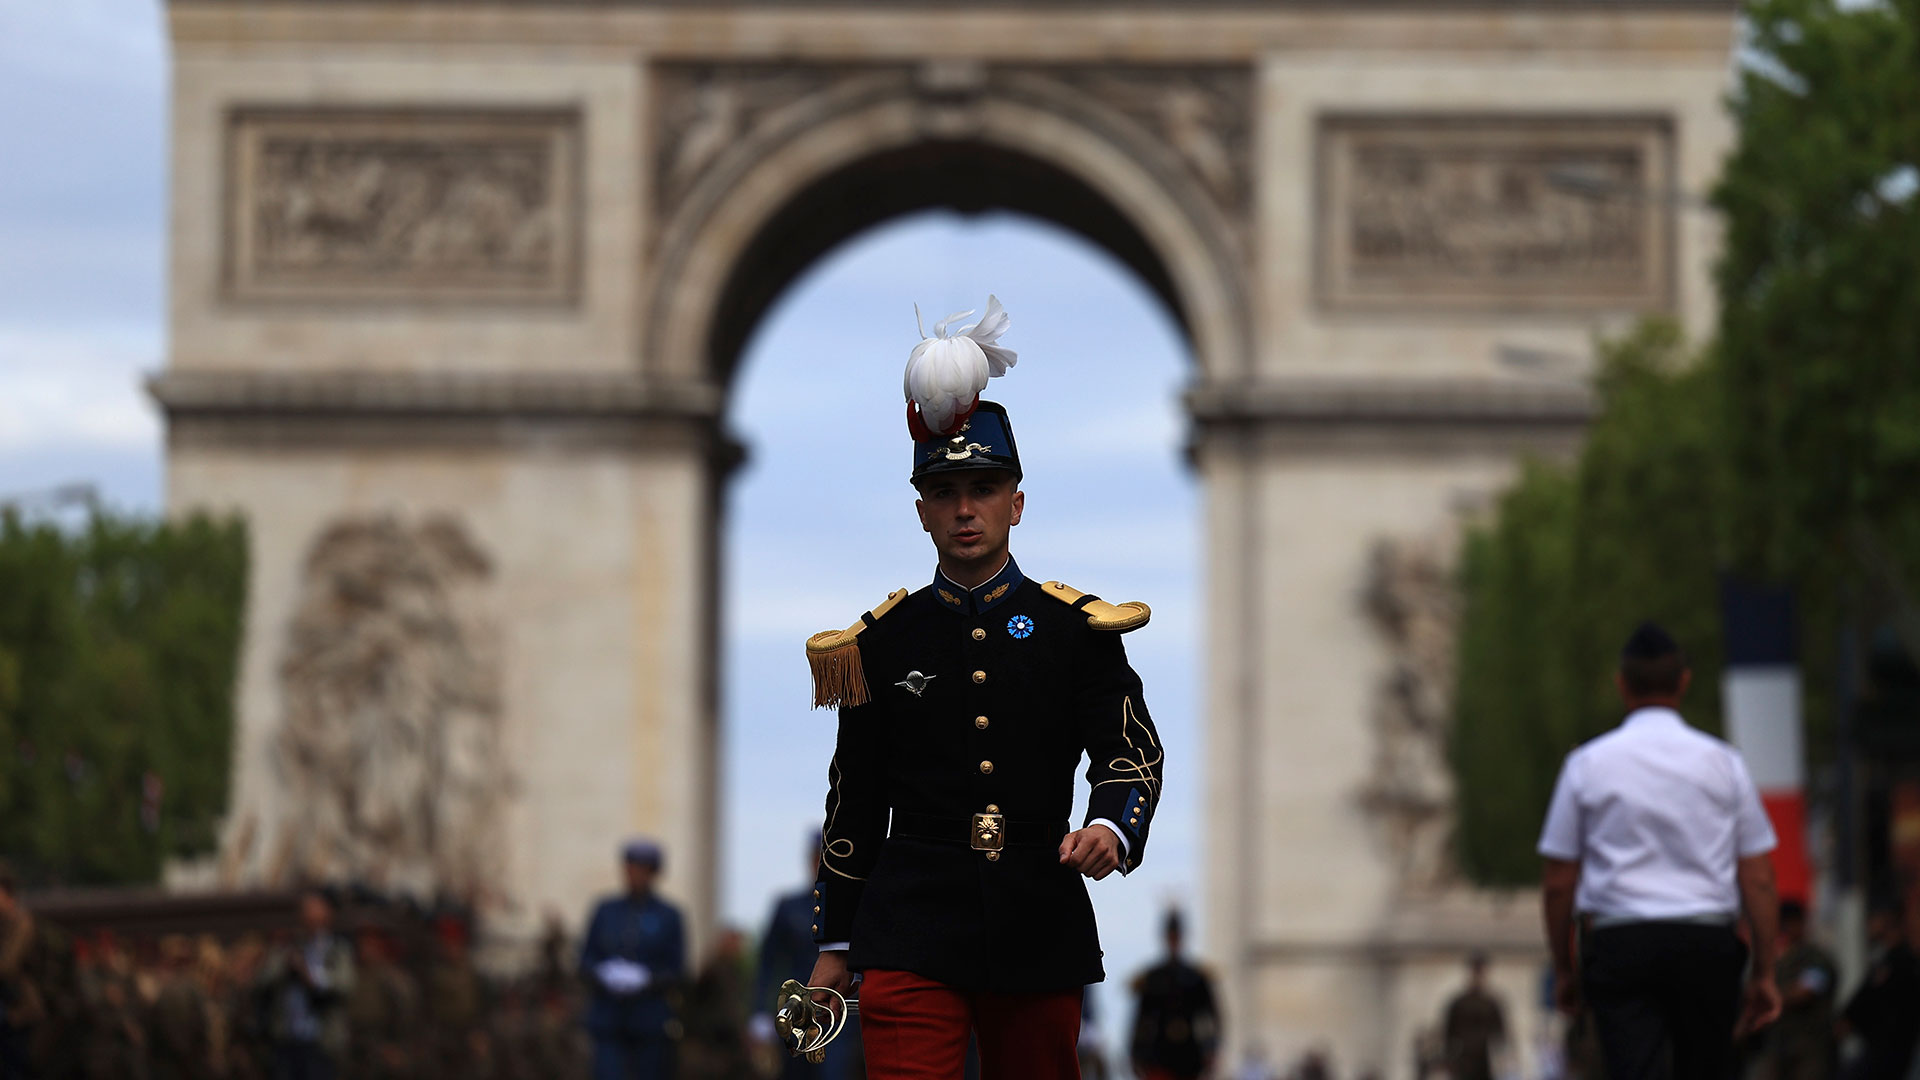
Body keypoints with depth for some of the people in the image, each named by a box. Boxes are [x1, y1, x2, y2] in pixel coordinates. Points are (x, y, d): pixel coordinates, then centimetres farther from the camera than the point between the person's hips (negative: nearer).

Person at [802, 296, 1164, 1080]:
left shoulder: (1078, 630, 6)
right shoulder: (881, 641, 7)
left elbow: (1132, 751, 0)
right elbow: (854, 800, 10)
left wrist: (1111, 828, -23)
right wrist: (835, 944, 9)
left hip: (1040, 929, 1)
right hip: (911, 936, -1)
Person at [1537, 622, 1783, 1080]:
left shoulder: (1586, 764, 2)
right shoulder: (1723, 762, 4)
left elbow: (1558, 883, 3)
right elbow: (1758, 879, 2)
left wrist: (1563, 968, 14)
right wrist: (1764, 971, 9)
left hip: (1620, 943, -1)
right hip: (1707, 940, 1)